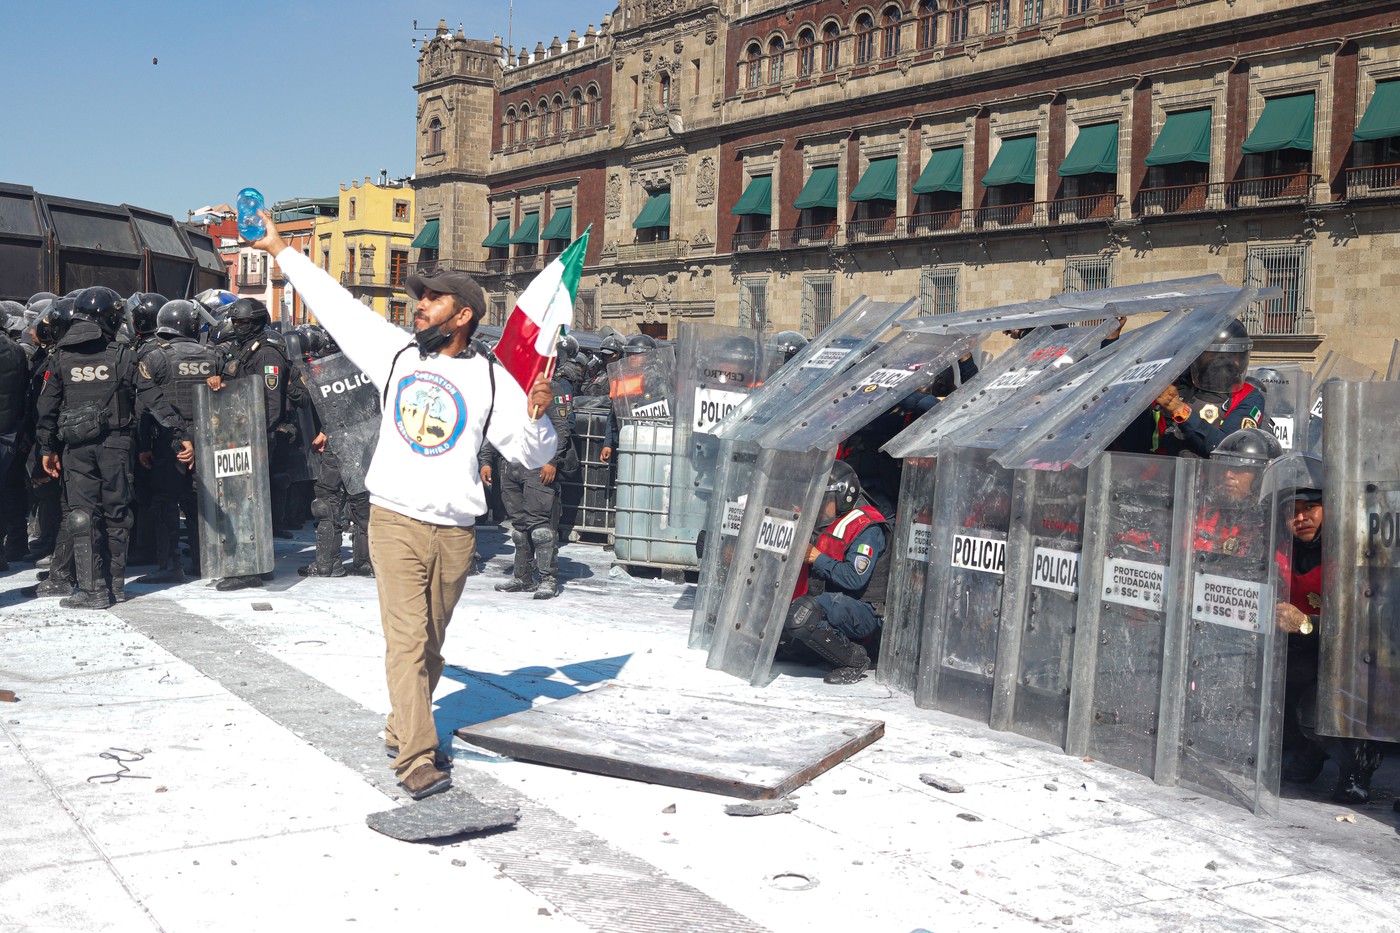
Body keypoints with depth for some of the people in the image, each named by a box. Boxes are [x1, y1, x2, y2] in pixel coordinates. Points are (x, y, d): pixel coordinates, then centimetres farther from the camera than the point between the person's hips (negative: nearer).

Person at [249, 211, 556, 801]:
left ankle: (401, 730, 31)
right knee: (406, 638, -10)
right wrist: (281, 250, 22)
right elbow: (337, 305, 15)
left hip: (456, 532, 1)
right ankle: (417, 760, -12)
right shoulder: (397, 353, 7)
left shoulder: (490, 380, 2)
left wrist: (538, 416, -17)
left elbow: (533, 454, 3)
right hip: (396, 522, -1)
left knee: (428, 643, 12)